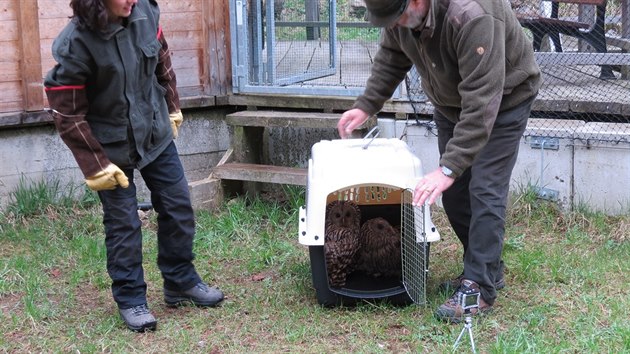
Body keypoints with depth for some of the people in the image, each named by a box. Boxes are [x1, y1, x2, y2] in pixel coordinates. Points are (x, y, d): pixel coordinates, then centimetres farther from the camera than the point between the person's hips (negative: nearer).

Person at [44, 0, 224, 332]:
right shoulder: (75, 44, -25)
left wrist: (172, 108, 16)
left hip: (157, 134, 5)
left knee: (178, 208, 11)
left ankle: (181, 282, 29)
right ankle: (131, 300, 19)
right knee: (123, 223, 2)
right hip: (111, 148, -5)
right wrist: (95, 166, -17)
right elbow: (67, 115, -19)